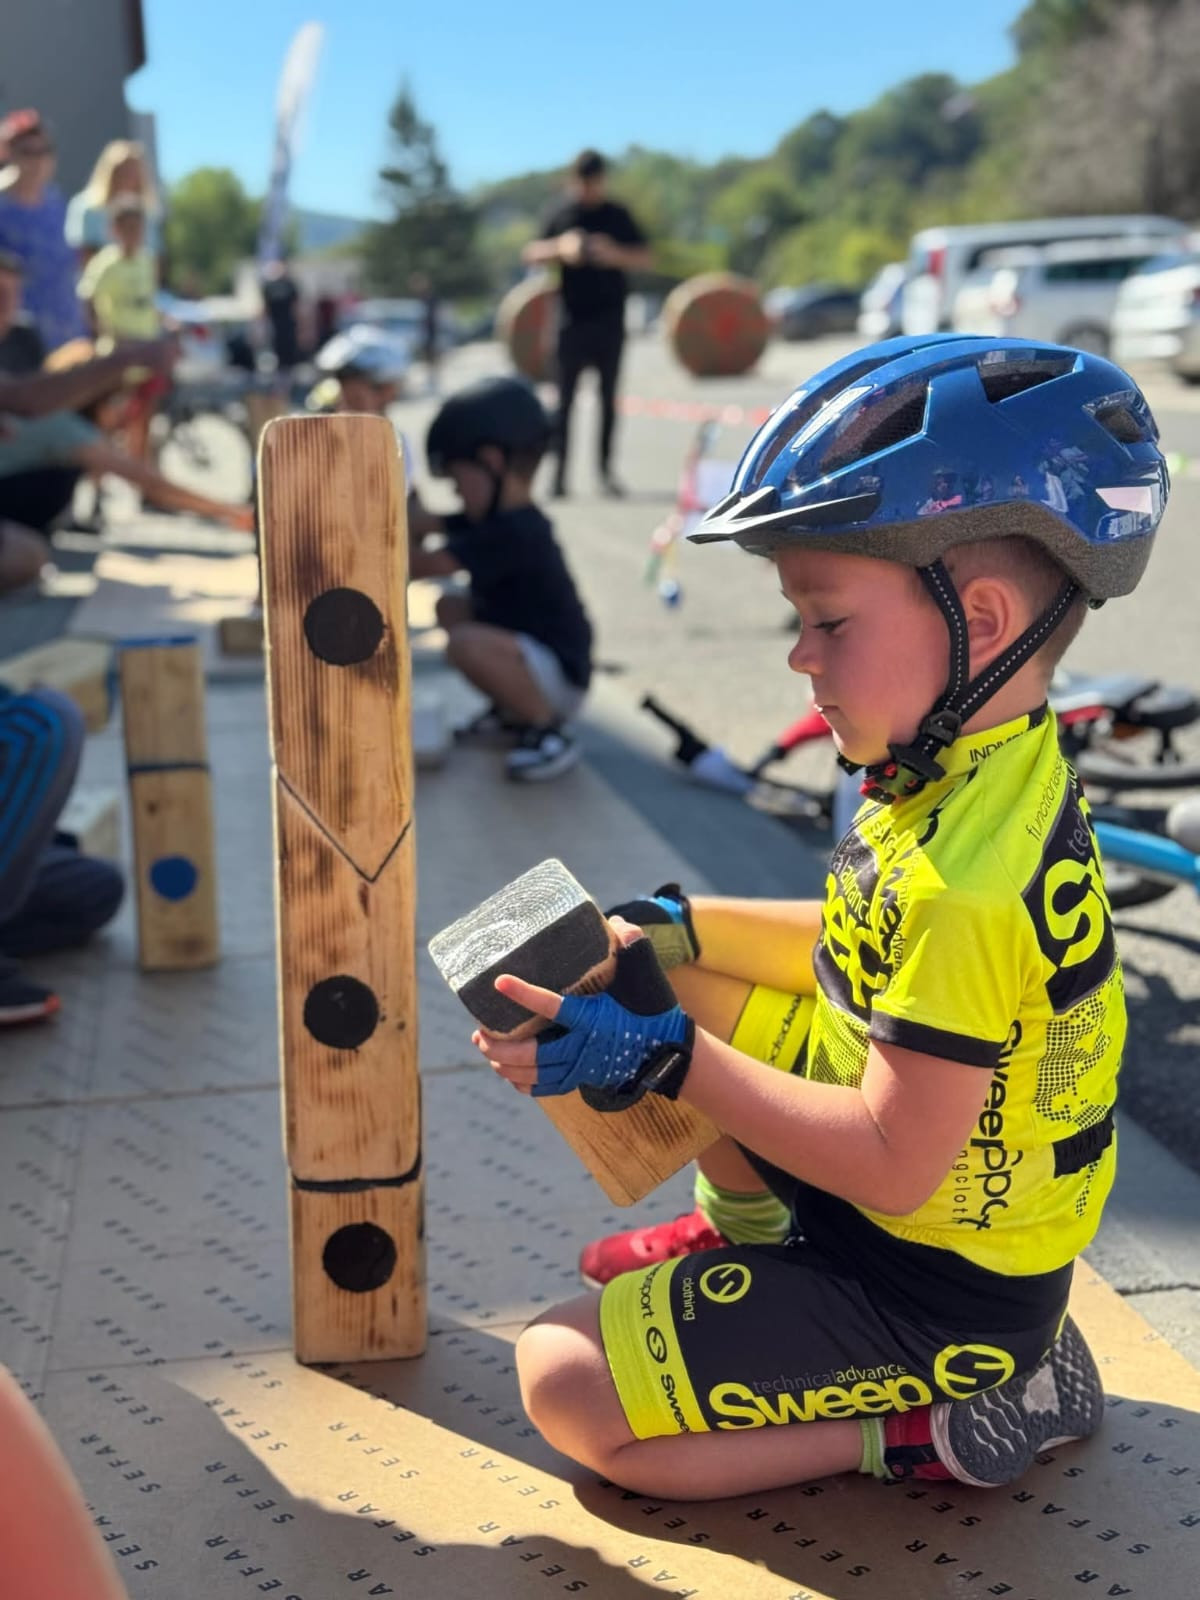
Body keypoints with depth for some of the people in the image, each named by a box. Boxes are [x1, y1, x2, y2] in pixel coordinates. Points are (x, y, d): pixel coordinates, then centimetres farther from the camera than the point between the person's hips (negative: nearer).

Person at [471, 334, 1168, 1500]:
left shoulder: (970, 877, -34)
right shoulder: (983, 772, -5)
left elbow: (892, 1166, -30)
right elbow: (877, 953, 9)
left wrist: (669, 1061, -25)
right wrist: (682, 926, 0)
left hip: (937, 1290, -9)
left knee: (563, 1383, -12)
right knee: (652, 977, 8)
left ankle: (928, 1425, -3)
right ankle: (745, 1228, 22)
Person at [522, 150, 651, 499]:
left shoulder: (618, 216, 6)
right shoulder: (561, 215, 6)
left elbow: (644, 257, 7)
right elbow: (530, 254, 7)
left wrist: (616, 254, -12)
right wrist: (560, 249, -12)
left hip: (610, 318, 1)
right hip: (572, 320, -1)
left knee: (608, 397, 4)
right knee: (565, 395, -2)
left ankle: (606, 467, 10)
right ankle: (560, 467, 0)